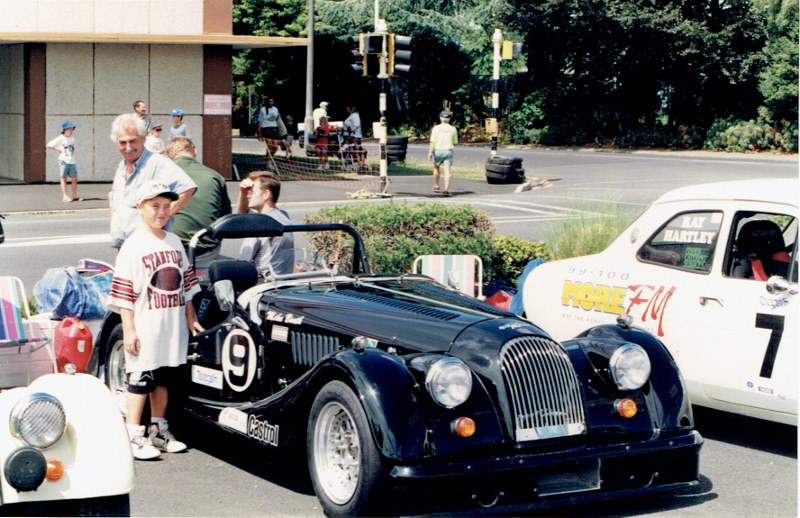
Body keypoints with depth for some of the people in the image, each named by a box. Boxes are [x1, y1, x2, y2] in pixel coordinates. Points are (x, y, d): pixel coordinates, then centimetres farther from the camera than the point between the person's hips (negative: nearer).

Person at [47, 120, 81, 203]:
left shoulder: (72, 138, 12)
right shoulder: (60, 139, -5)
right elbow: (48, 145, -5)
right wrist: (59, 150, -6)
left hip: (72, 161, 5)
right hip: (63, 161, -5)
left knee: (74, 179, 3)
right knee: (63, 178, -4)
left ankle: (75, 196, 10)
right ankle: (64, 196, -6)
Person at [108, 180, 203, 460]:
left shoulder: (174, 242, 11)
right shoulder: (133, 247, -9)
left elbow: (186, 283, 18)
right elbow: (124, 293, -11)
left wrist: (190, 318, 16)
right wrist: (129, 329, -15)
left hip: (173, 328, 6)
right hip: (144, 328, -6)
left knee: (163, 379, 14)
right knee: (139, 381, -3)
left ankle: (158, 431, 24)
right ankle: (133, 437, 1)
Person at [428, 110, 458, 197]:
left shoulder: (436, 128, -4)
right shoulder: (452, 129, 1)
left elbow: (433, 141, -11)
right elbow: (455, 142, 8)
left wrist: (430, 152, -11)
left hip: (438, 151, 0)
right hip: (448, 151, 0)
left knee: (436, 168, 22)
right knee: (447, 171, -4)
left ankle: (436, 186, 30)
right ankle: (446, 189, -17)